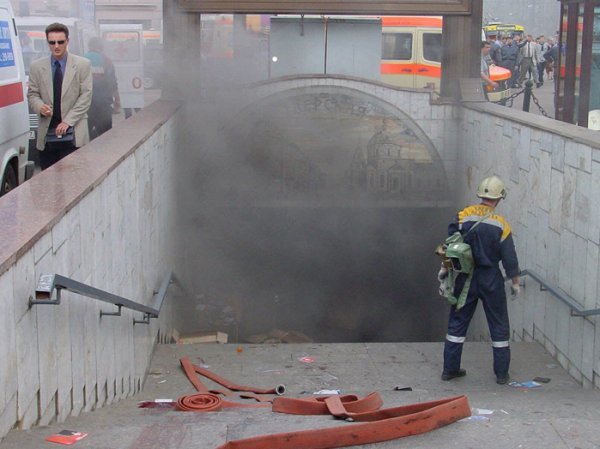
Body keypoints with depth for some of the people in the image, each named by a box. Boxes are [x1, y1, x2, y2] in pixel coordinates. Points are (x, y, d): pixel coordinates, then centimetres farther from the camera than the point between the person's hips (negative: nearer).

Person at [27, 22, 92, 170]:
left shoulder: (82, 65, 2)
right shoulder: (37, 66, 9)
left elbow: (86, 96, -2)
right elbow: (32, 94, 13)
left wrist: (68, 121, -10)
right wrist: (39, 106, -11)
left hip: (73, 134, -2)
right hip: (46, 132, 2)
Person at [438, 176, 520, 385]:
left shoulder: (463, 216, -7)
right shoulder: (501, 224, -12)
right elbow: (509, 258, -8)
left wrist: (444, 268, 11)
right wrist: (515, 282, 5)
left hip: (465, 277, 2)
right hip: (491, 280, -2)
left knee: (457, 322, 13)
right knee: (499, 326, 11)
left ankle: (450, 369, 16)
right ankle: (501, 373, 14)